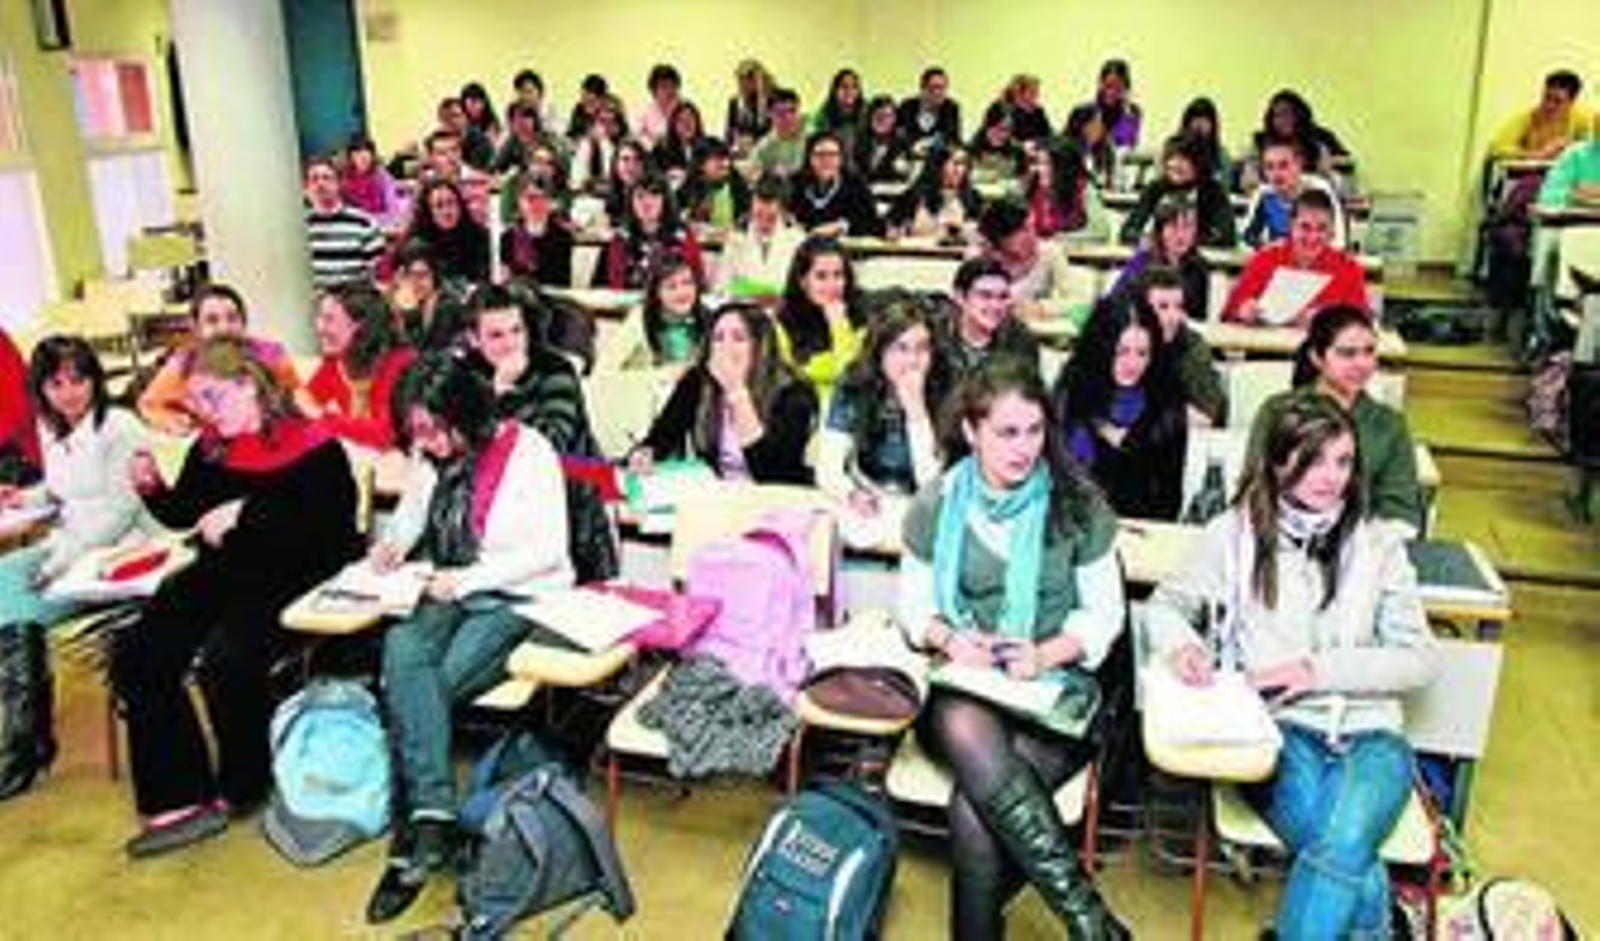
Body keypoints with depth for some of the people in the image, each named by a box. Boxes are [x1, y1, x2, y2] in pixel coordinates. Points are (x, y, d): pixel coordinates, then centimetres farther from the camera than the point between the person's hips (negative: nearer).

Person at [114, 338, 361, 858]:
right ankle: (179, 799, -9)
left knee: (225, 662, -27)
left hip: (289, 579, -7)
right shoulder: (210, 449, 14)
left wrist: (247, 513, -19)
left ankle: (240, 788, 1)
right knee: (136, 655, -11)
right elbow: (182, 515, 24)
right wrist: (152, 488, 3)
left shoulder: (312, 447, -7)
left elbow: (326, 532, -15)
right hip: (222, 574, 7)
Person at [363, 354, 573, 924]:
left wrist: (470, 578, -18)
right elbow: (412, 510, 26)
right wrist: (393, 541, 4)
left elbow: (549, 550, -12)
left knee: (413, 691, -26)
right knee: (402, 651, -29)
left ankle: (410, 834, -13)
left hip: (519, 598, -5)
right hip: (449, 594, 5)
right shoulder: (429, 455, 7)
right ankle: (433, 821, -32)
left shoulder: (527, 450, -10)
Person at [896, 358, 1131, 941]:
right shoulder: (937, 505, 4)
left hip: (1054, 685, -1)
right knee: (970, 734, -37)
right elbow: (912, 602, 12)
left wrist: (1047, 654, -14)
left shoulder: (1079, 505, 0)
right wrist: (950, 638, -10)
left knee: (975, 808, -30)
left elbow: (1104, 612, 5)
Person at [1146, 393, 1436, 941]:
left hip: (1368, 732, 1)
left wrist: (1320, 669, -9)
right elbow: (1165, 604, 13)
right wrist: (1180, 643, -11)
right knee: (1355, 867, -29)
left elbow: (1418, 660, 7)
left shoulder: (1377, 547, 11)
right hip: (1275, 727, -1)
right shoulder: (1236, 533, 7)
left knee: (1345, 846, -31)